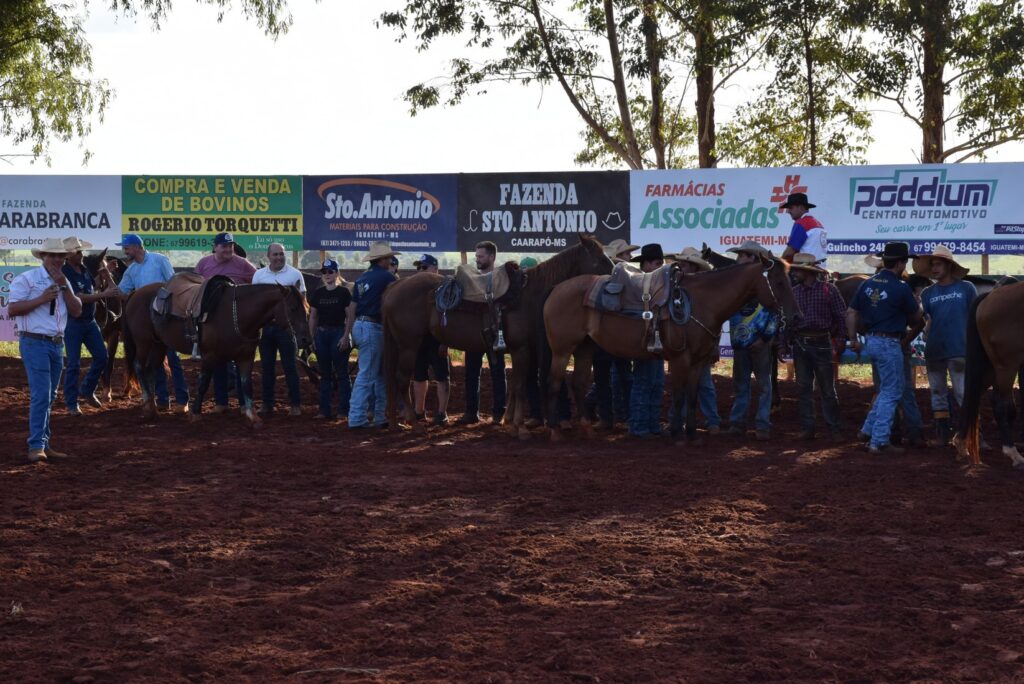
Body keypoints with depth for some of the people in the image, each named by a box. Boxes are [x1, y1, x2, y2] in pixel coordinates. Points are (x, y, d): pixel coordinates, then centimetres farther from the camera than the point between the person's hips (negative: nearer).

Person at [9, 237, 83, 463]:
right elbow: (12, 309, -12)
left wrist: (64, 286, -6)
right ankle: (36, 446, -14)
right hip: (35, 343, -7)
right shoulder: (26, 279, -5)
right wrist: (41, 299, -18)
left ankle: (44, 444, 17)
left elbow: (77, 311, 5)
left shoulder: (63, 282, 14)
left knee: (49, 396, 11)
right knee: (41, 394, -15)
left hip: (57, 343, 7)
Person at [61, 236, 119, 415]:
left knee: (101, 357, 8)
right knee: (73, 364, -3)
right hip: (73, 323, -7)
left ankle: (87, 390, 28)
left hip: (90, 321, 7)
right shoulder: (64, 274, -17)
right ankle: (71, 404, 5)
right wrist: (103, 295, -26)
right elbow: (79, 298, -24)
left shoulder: (84, 269, 6)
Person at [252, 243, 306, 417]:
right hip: (265, 326, 3)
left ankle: (296, 404, 2)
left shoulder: (294, 274, -2)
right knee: (267, 367, 8)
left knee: (290, 366, -1)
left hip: (286, 326, -3)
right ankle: (267, 404, 14)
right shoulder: (259, 275, 7)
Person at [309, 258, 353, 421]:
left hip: (338, 333, -4)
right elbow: (313, 317, 12)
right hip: (321, 334, 4)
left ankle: (344, 410, -1)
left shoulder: (344, 292, -3)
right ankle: (325, 410, 13)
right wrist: (312, 338, 7)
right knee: (325, 374, 9)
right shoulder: (317, 293, 9)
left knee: (341, 373, -2)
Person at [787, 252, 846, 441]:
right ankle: (807, 428, 13)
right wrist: (786, 340, 2)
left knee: (827, 389, 2)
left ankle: (834, 429, 7)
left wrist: (838, 339, -8)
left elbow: (841, 317, -3)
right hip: (800, 345, 4)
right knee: (804, 388, 7)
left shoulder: (828, 289, -6)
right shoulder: (794, 292, 5)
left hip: (821, 344, -4)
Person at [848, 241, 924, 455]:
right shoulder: (901, 288, -15)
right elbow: (916, 318, -3)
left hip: (871, 341, 8)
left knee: (893, 385, 22)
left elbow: (851, 313, 6)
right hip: (889, 344, -8)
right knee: (891, 393, 2)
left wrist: (853, 338, 12)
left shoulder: (867, 284, 4)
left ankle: (869, 429, 21)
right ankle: (879, 442, 2)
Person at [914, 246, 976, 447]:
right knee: (937, 393, 8)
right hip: (933, 352, 4)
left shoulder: (966, 288, 1)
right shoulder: (928, 293, 8)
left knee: (963, 394, -7)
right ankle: (942, 435, 15)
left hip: (958, 351, -4)